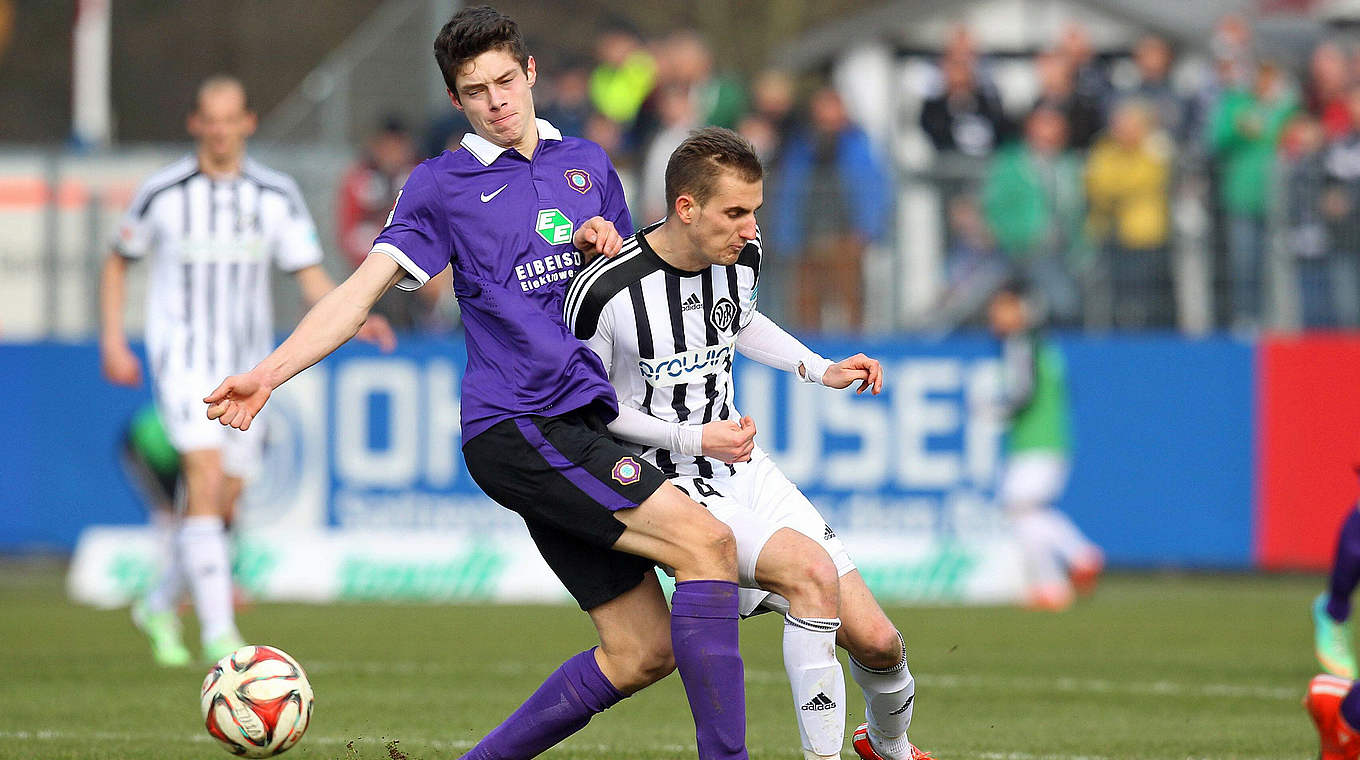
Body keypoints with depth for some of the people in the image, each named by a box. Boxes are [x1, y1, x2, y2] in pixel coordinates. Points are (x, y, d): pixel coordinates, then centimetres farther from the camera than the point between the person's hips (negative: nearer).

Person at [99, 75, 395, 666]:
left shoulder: (277, 196, 1)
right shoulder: (163, 193, -4)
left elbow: (310, 275, 0)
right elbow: (118, 262, 10)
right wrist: (112, 341, 1)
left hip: (246, 365, 4)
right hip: (183, 357, -4)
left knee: (222, 506, 8)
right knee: (207, 478, -21)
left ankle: (160, 606, 33)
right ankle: (217, 632, -24)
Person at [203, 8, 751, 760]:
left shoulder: (586, 163, 19)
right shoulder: (442, 185, 4)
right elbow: (362, 290, -2)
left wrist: (609, 247, 5)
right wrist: (268, 373, -14)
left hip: (580, 428, 7)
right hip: (516, 428, -7)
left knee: (641, 650, 0)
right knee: (705, 541, -23)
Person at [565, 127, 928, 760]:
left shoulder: (741, 256, -1)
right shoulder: (606, 292, -22)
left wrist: (820, 370, 10)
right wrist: (694, 439, -16)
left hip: (743, 468, 6)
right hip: (667, 486, -6)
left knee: (875, 640, -1)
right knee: (812, 570, -32)